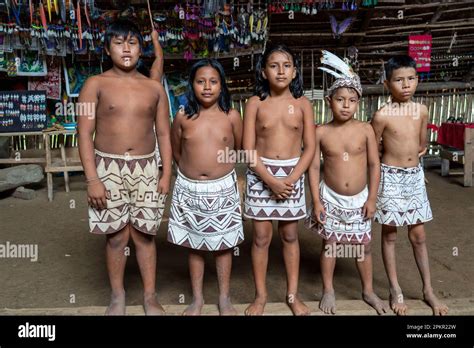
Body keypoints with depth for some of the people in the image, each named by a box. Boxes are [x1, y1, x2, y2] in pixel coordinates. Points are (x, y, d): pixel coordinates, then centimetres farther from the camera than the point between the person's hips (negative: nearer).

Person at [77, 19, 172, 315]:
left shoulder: (154, 88, 6)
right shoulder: (96, 85, -2)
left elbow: (164, 134, 7)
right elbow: (85, 134, -6)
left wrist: (167, 174, 0)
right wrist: (92, 179, -12)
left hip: (146, 168, 2)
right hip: (108, 168, -1)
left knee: (144, 234, 7)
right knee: (116, 236, 6)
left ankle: (150, 296, 22)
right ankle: (118, 296, 26)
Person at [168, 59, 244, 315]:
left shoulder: (231, 116, -6)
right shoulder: (183, 117, -4)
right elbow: (176, 152, 9)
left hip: (222, 189, -1)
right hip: (189, 189, 1)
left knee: (223, 245, 10)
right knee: (194, 245, 13)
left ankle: (225, 298, 28)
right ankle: (197, 298, 29)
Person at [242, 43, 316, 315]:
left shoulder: (302, 104, 1)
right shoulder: (255, 103, -3)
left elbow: (310, 148, -2)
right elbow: (248, 149, -7)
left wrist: (290, 179, -14)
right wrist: (271, 180, -16)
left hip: (293, 173, 1)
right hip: (261, 174, -1)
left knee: (290, 235, 11)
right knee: (262, 236, 5)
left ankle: (293, 294, 25)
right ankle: (261, 295, 20)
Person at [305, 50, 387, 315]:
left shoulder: (365, 130, -7)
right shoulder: (321, 132, -8)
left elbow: (374, 165, -2)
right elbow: (314, 167, -6)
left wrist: (372, 198, -4)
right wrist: (316, 201, -9)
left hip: (359, 199, 1)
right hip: (331, 198, -1)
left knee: (363, 246, 13)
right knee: (330, 244, 11)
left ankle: (368, 291, 33)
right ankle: (328, 291, 29)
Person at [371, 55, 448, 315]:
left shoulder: (422, 111, 2)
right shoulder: (382, 115, -13)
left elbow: (422, 145, 15)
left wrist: (405, 152, 6)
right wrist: (395, 153, 4)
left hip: (415, 176, 4)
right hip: (390, 177, -4)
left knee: (418, 235, 12)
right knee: (389, 234, 6)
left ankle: (428, 290, 24)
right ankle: (395, 291, 20)